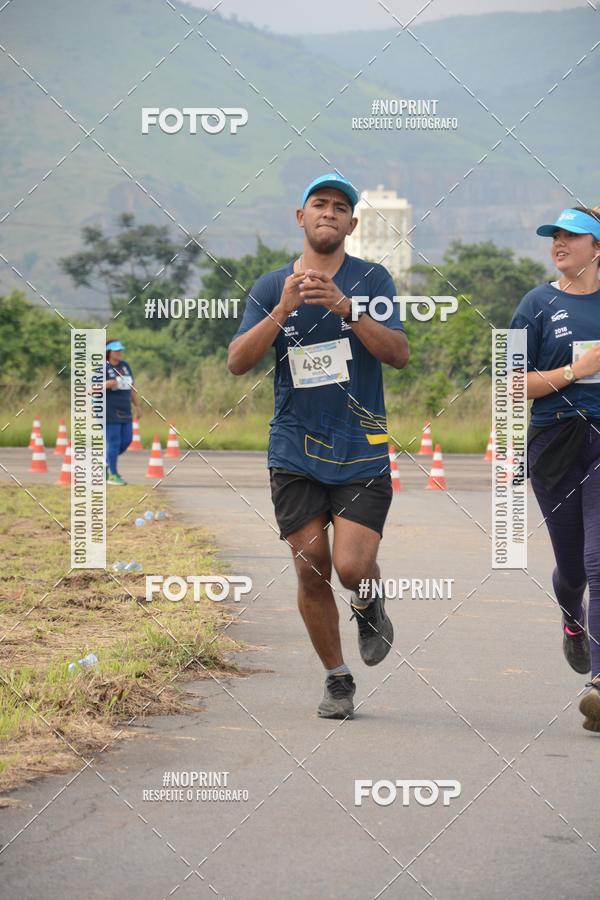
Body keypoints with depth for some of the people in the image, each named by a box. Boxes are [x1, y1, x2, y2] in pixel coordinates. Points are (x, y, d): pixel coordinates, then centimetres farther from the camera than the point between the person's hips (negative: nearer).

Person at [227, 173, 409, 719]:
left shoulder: (371, 280, 1)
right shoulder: (272, 287, 5)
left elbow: (400, 354, -10)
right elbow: (238, 362, -5)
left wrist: (345, 307, -22)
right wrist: (282, 311, -18)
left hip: (362, 452, -2)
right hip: (295, 453, 2)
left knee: (351, 566, -14)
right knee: (311, 571, 1)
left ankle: (369, 606, 23)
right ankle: (337, 679, 19)